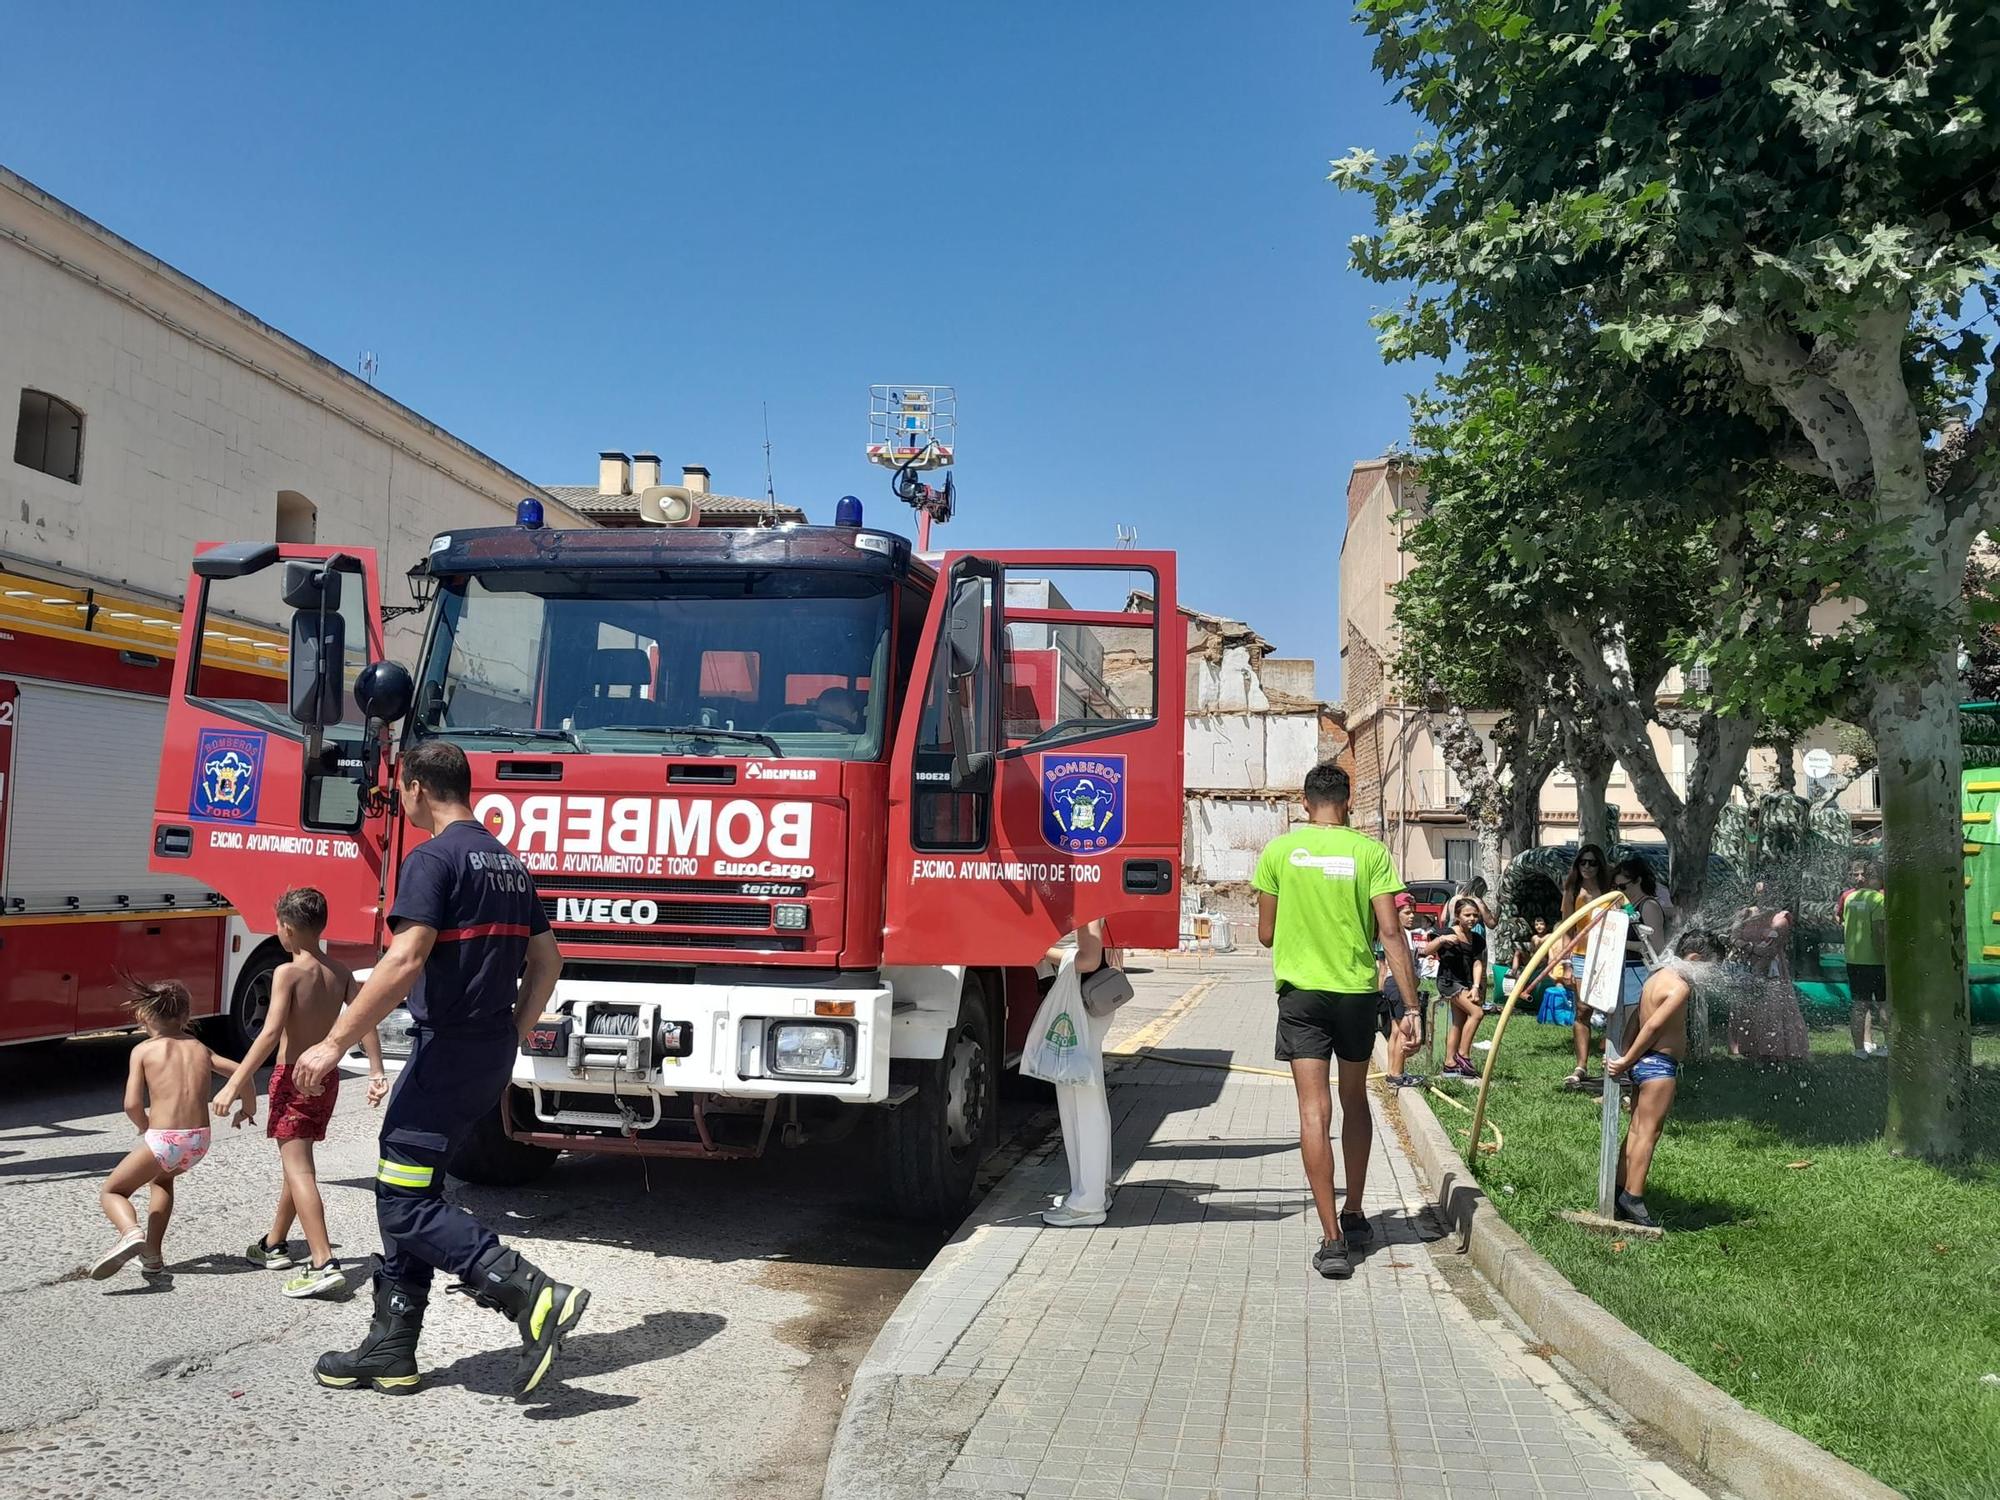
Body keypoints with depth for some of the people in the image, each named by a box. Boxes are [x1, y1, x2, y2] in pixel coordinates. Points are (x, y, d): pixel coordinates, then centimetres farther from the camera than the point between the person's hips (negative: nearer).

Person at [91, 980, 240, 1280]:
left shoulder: (143, 1050, 1)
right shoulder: (200, 1048, 13)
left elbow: (132, 1104, -7)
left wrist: (145, 1128, 12)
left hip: (162, 1140, -5)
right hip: (199, 1142, 5)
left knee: (111, 1191, 16)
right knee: (164, 1179, 35)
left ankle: (130, 1232, -15)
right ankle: (153, 1254, 28)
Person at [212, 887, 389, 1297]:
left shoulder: (288, 973, -14)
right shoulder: (341, 972, 5)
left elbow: (270, 1033, -21)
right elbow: (365, 1022, 1)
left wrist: (234, 1084, -19)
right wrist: (377, 1072, 3)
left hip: (293, 1079, -7)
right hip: (327, 1079, 7)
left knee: (298, 1170, -10)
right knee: (297, 1163, 22)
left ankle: (324, 1264, -20)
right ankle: (273, 1244, 37)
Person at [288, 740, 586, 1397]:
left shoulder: (434, 858, -12)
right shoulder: (509, 863, 14)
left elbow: (405, 961, -23)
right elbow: (546, 963, 16)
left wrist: (334, 1043, -18)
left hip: (446, 1049, -9)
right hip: (492, 1057, 9)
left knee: (405, 1202, -4)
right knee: (410, 1194, 16)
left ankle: (532, 1294, -15)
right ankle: (390, 1350, 22)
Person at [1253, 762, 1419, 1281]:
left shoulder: (1279, 851, -3)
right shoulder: (1371, 852, -4)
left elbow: (1266, 934, 3)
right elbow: (1391, 932, -9)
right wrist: (1410, 1006, -7)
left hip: (1301, 991, -1)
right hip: (1358, 991, 2)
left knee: (1314, 1110, -3)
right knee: (1355, 1101, 20)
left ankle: (1333, 1239, -7)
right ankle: (1354, 1214, 31)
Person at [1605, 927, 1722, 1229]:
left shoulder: (1657, 976, 15)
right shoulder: (1680, 986, -15)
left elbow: (1638, 1020, 12)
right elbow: (1653, 1026, -19)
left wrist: (1625, 1057, 9)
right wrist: (1627, 1060, -15)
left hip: (1644, 1063, 10)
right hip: (1659, 1064, -10)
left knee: (1636, 1130, 13)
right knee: (1648, 1132, -5)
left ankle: (1620, 1196, 17)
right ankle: (1633, 1198, -3)